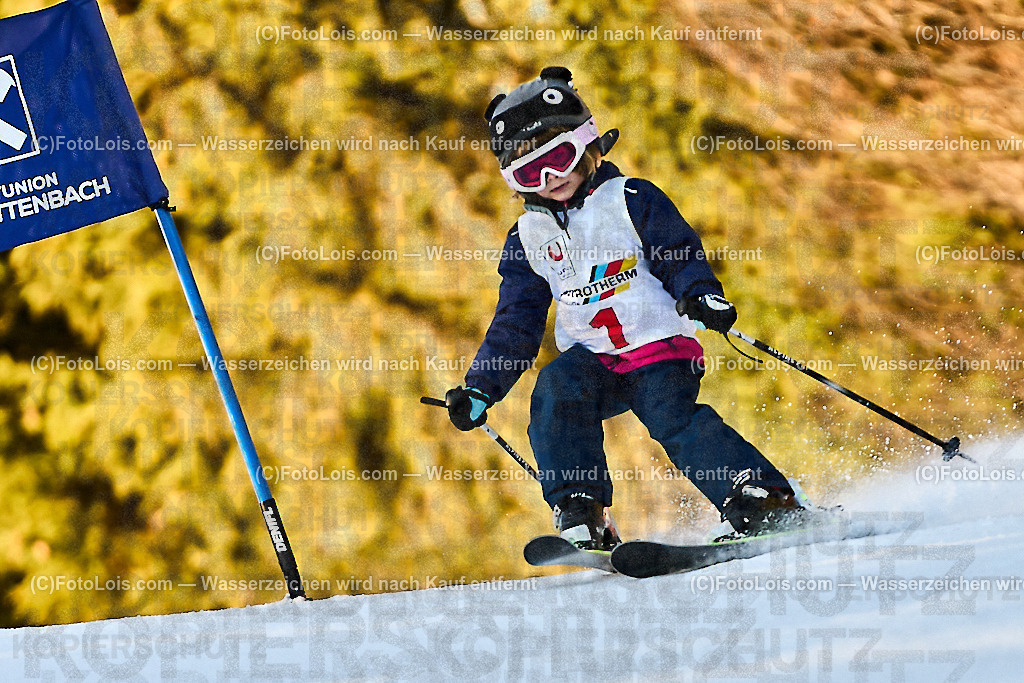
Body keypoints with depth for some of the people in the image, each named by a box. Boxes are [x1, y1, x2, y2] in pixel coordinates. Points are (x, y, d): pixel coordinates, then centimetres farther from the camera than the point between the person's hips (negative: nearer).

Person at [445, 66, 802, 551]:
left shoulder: (630, 200, 0)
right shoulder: (528, 237, 13)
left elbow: (681, 255, -4)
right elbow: (515, 322, 17)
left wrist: (700, 294, -27)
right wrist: (481, 389, 8)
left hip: (661, 347, -4)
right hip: (591, 360, 4)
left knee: (672, 415, -27)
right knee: (556, 391, -26)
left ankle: (763, 500, -23)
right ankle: (580, 515, -28)